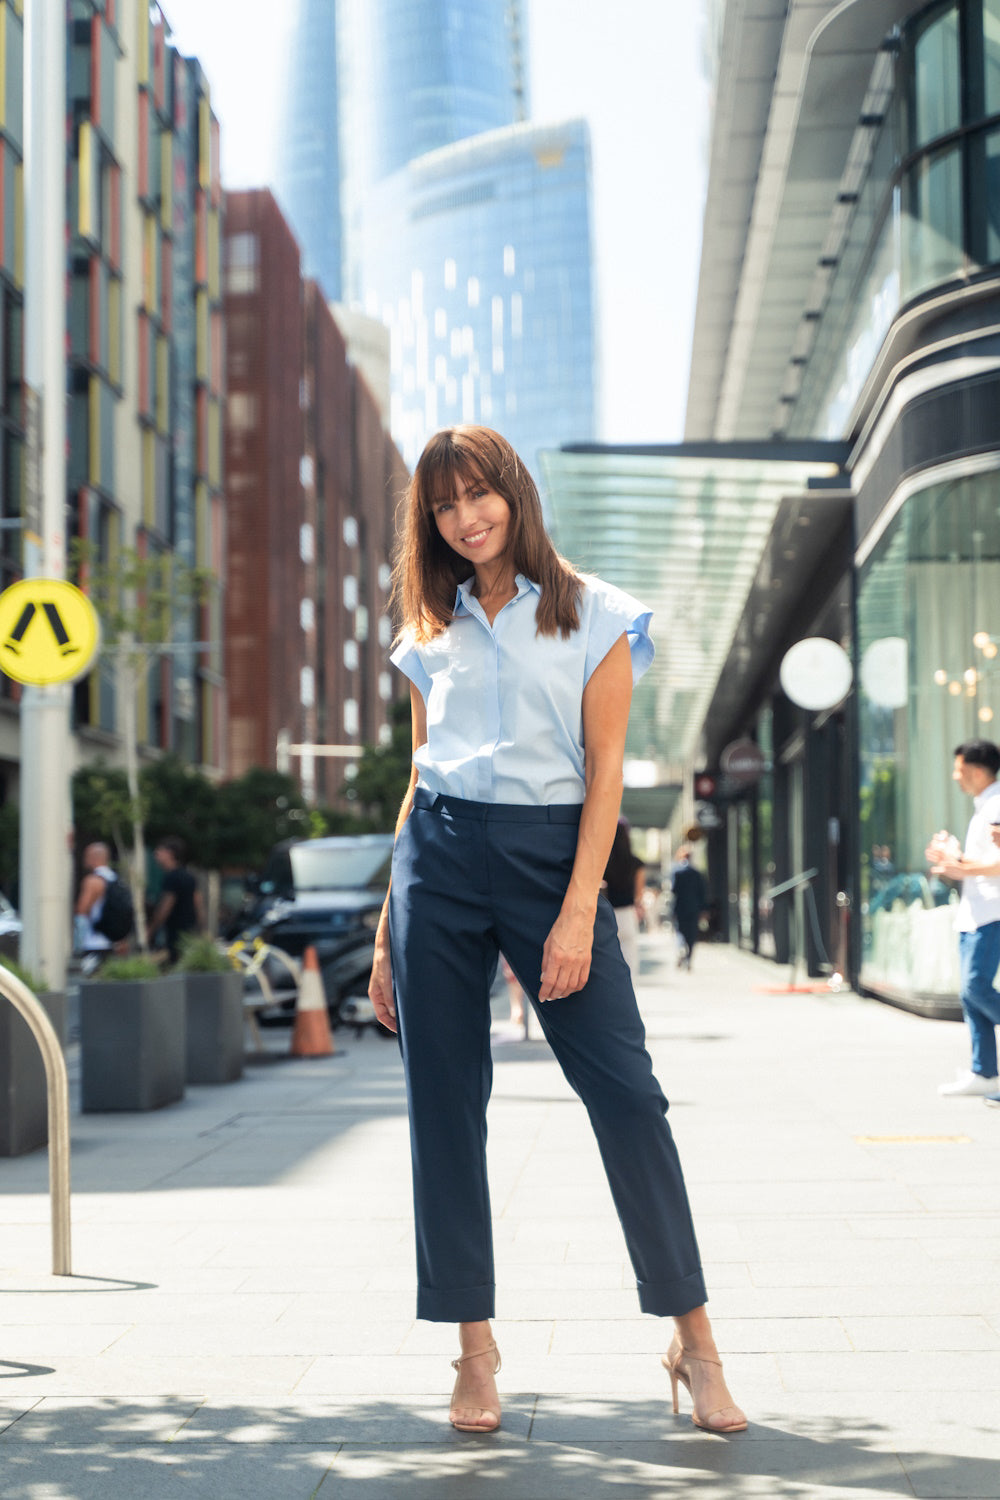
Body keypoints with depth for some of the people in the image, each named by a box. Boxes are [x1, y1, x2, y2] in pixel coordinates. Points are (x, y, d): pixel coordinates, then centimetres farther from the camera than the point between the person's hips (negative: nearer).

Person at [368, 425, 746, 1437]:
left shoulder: (591, 617, 3)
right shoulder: (433, 633, 14)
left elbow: (605, 773, -2)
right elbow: (419, 778, 16)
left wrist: (576, 914, -12)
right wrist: (389, 930, 11)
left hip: (551, 852, -3)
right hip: (439, 856, 4)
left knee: (626, 1094, -10)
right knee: (444, 1103, 1)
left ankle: (691, 1337, 0)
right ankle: (474, 1349, 9)